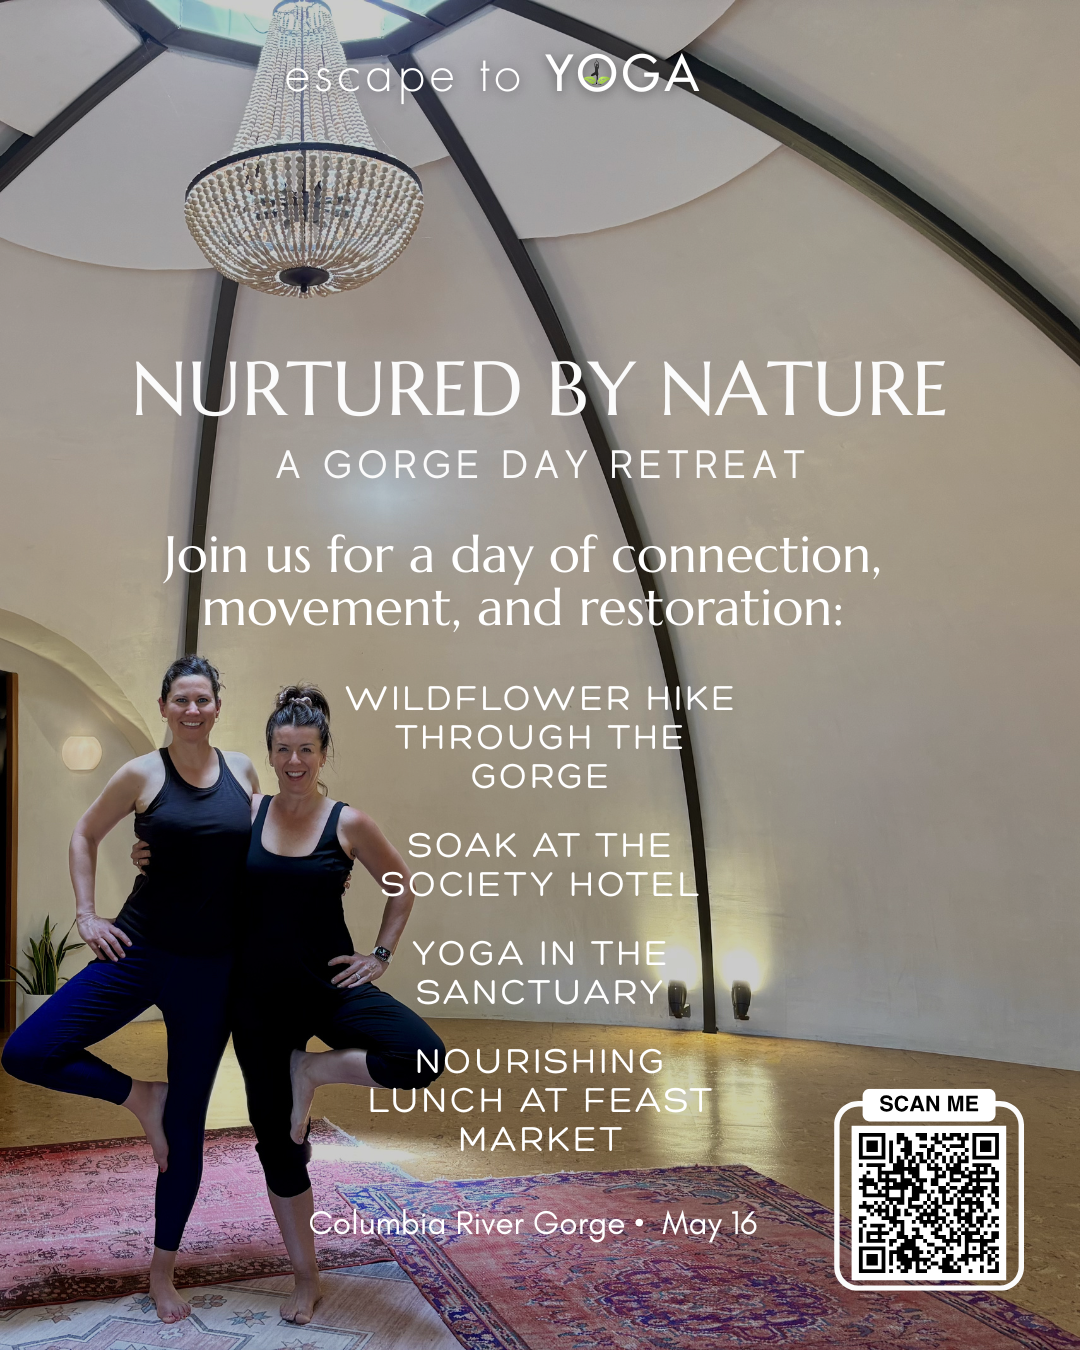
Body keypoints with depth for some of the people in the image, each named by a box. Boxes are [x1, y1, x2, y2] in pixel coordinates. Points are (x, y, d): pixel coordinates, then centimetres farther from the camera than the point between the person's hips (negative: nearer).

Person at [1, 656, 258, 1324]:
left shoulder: (243, 770, 1)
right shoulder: (143, 774, -5)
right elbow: (85, 836, 8)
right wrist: (87, 914, 1)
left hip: (213, 968, 1)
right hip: (141, 951, -1)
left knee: (187, 1121, 8)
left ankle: (164, 1268, 26)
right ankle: (138, 1095, 8)